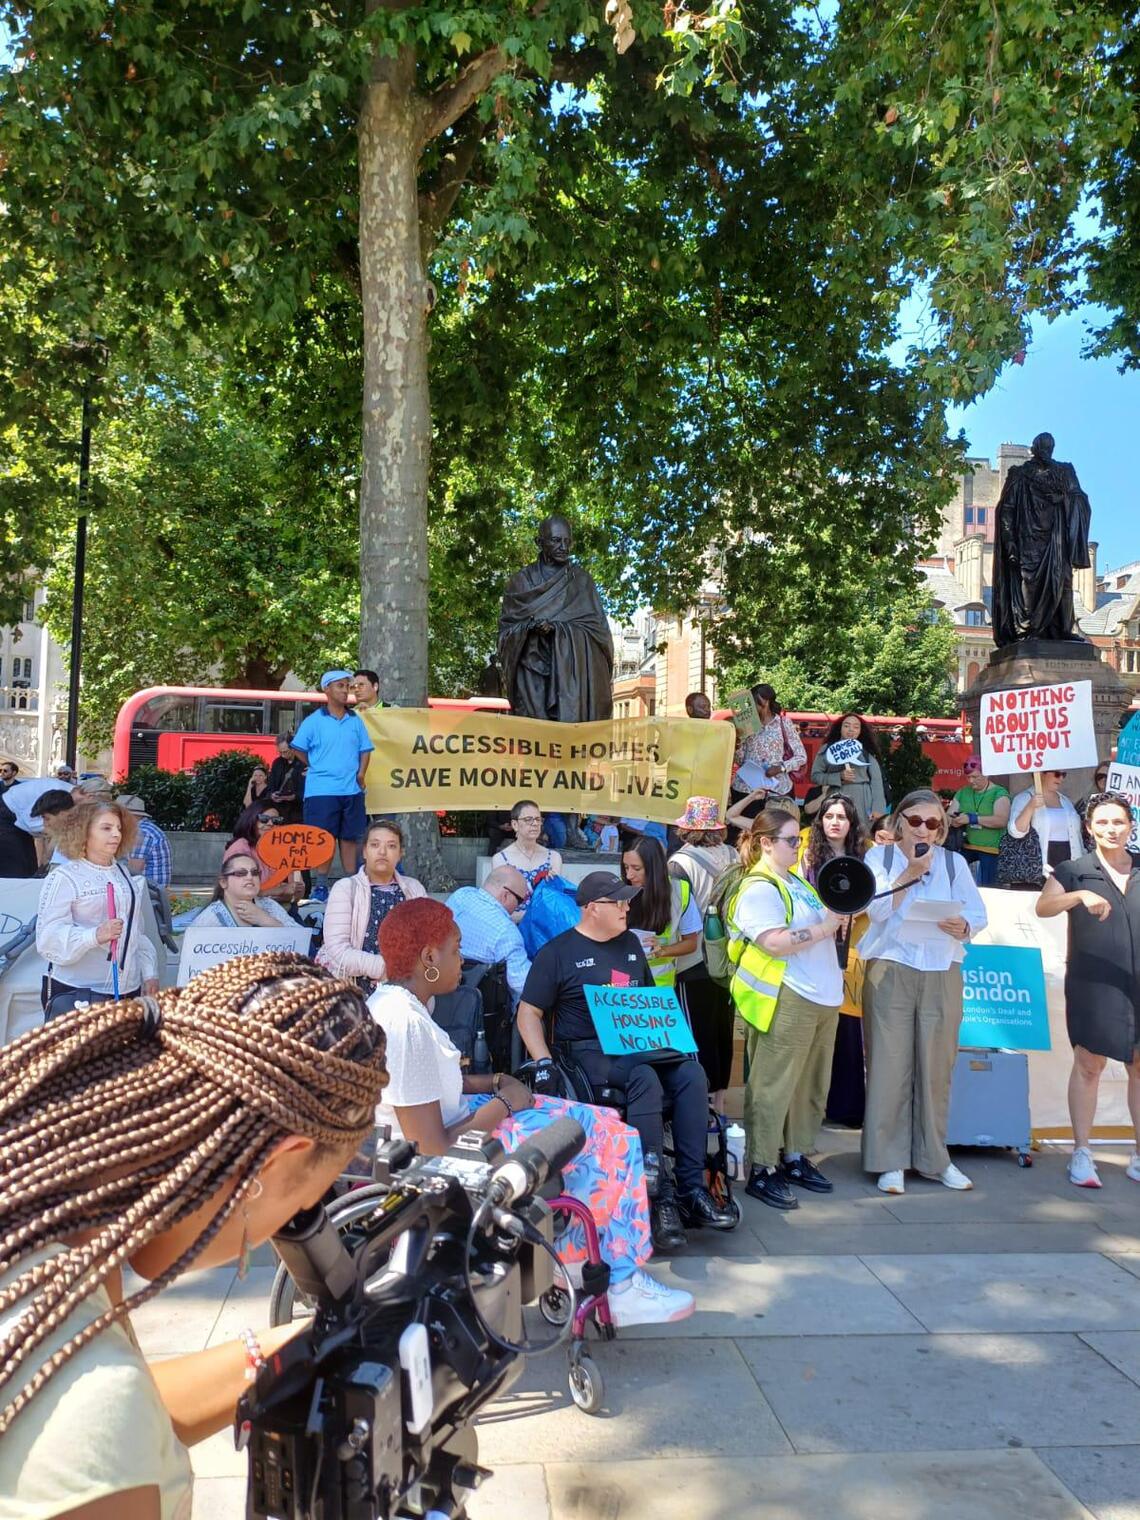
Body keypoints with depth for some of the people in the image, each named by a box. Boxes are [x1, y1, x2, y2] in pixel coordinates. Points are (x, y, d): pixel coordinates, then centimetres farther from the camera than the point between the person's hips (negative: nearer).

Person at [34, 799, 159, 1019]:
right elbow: (48, 938, -13)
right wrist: (95, 936, -26)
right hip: (75, 993, -5)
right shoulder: (64, 877, -5)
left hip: (127, 991, 6)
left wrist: (150, 973, 12)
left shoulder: (124, 875, 16)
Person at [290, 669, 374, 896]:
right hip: (322, 790, -3)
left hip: (352, 790, 3)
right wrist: (318, 768, 6)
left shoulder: (356, 720, 9)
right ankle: (321, 885, 5)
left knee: (350, 837, 8)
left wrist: (360, 774, -1)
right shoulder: (314, 721, -1)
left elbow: (365, 750, 11)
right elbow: (298, 749, 3)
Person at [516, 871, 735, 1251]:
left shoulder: (629, 943, 18)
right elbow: (528, 1012, 0)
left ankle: (691, 1188, -21)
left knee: (692, 1073, -23)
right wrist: (543, 1062, -14)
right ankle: (660, 1197, -32)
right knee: (645, 1079, -35)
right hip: (589, 1050, -6)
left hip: (639, 1044, 6)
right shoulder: (557, 952, 1)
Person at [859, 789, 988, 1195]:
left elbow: (979, 914, 4)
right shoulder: (879, 856, 5)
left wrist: (963, 926, -16)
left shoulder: (953, 862, 11)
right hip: (890, 971, -2)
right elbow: (877, 909, -9)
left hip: (942, 974, 2)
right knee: (890, 1065, -3)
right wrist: (910, 872, -12)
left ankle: (934, 1158, 19)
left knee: (936, 1067, 5)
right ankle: (890, 1161, 7)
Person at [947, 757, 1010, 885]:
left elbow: (1002, 820, -17)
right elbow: (948, 816, 11)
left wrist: (971, 818, -22)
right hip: (966, 848, 4)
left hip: (991, 849, -4)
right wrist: (953, 821, -14)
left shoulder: (999, 793, -4)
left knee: (987, 888, -3)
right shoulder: (962, 793, 11)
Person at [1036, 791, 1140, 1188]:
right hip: (1093, 985, -2)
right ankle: (1081, 1153, 7)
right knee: (1088, 1064, -1)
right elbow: (1043, 907, -11)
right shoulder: (1074, 870, 4)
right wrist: (1080, 896, -25)